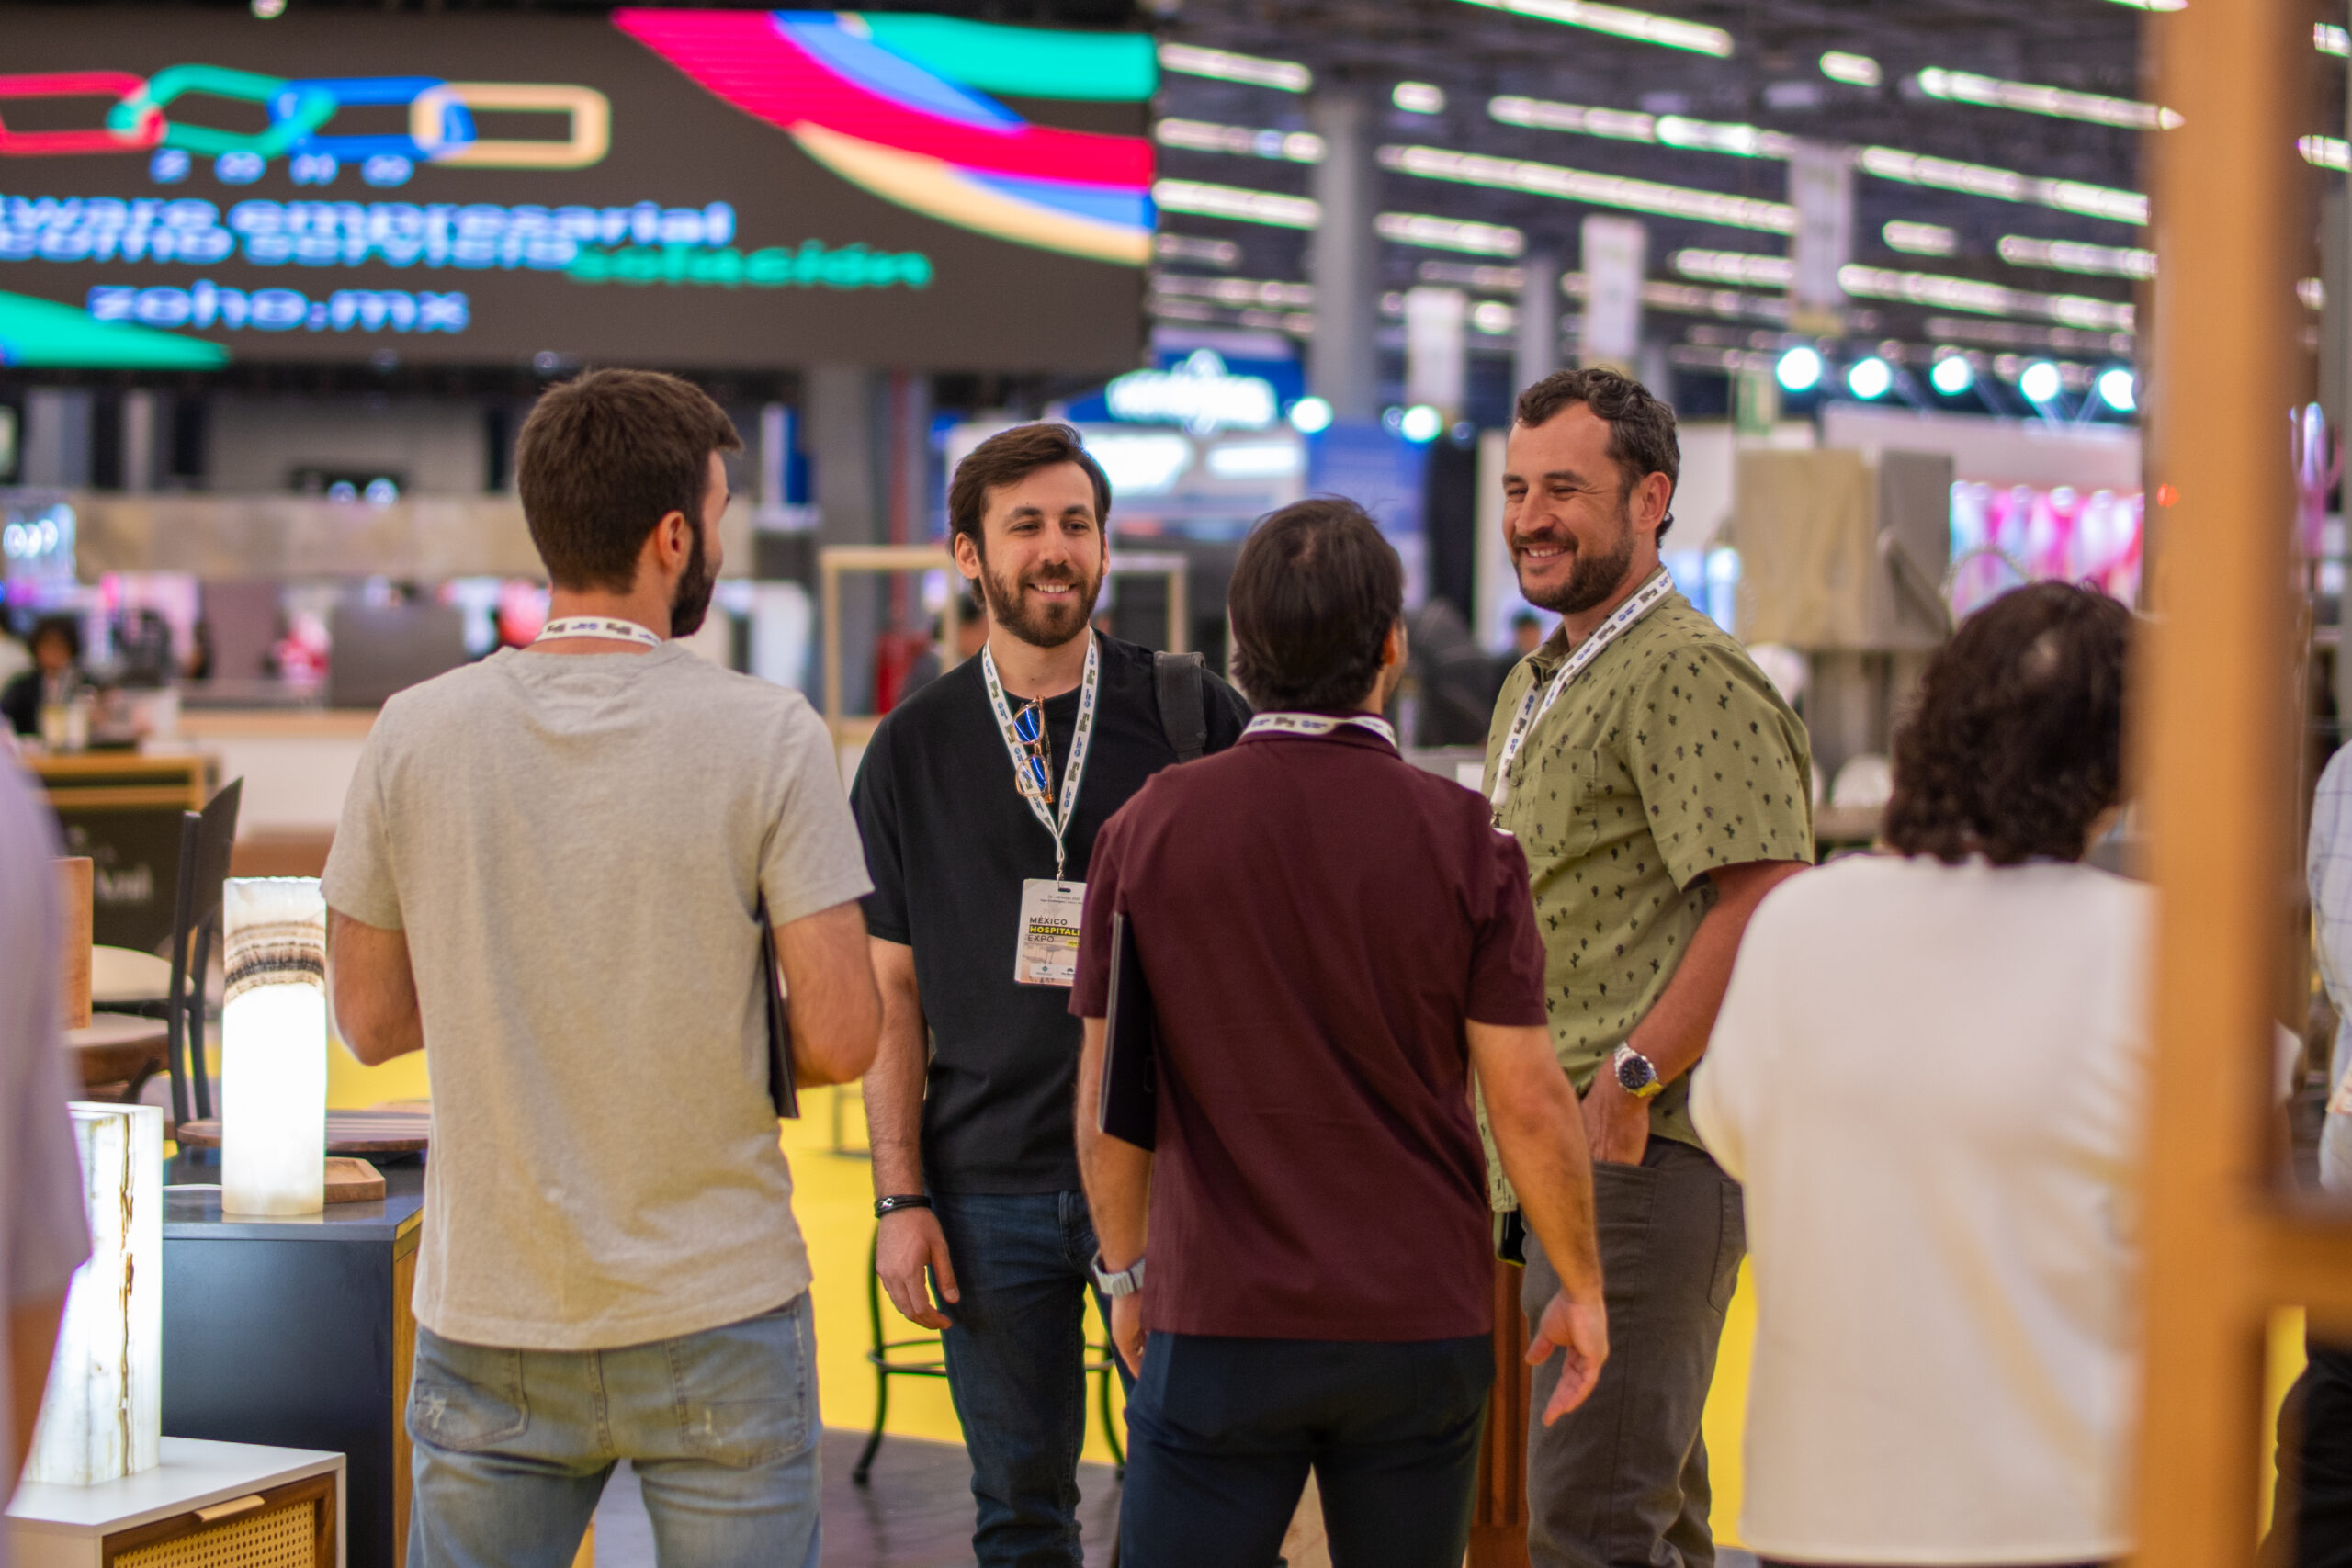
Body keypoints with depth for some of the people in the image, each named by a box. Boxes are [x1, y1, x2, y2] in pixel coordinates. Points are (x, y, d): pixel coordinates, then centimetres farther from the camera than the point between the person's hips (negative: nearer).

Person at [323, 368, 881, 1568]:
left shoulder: (414, 734, -3)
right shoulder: (766, 737, -10)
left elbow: (368, 1019, 6)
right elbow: (841, 1039, -12)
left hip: (487, 1330, 3)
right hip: (714, 1317, -2)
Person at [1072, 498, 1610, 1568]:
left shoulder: (1148, 829, -4)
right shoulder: (1461, 838, -7)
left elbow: (1106, 1100, 1)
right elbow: (1527, 1099, -6)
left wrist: (1127, 1271, 15)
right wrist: (1581, 1287, 7)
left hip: (1219, 1321, 0)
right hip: (1421, 1321, 0)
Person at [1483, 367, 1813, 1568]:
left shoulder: (1689, 674, -12)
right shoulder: (1536, 684, 20)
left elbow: (1766, 905, -21)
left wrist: (1630, 1082, -22)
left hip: (1642, 1157, -10)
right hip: (1550, 1159, 10)